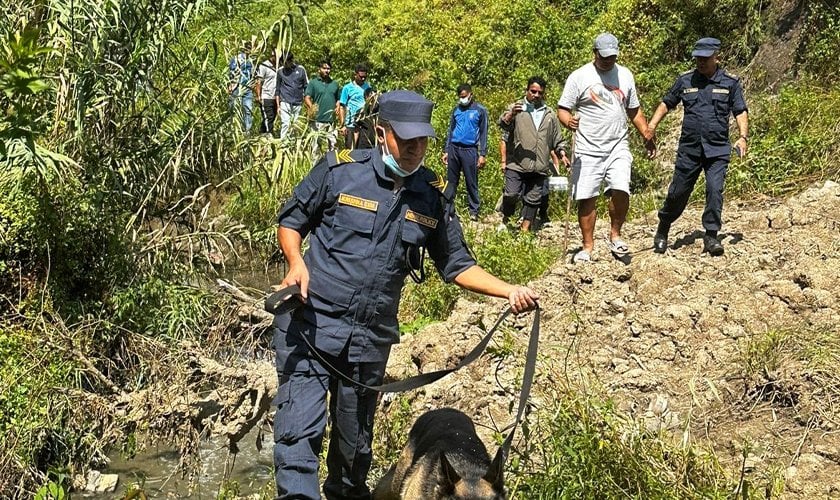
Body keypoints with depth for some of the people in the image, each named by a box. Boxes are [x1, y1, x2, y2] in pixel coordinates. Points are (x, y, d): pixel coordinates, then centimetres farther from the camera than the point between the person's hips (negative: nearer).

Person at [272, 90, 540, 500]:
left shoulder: (431, 195, 4)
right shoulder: (340, 169, -7)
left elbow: (456, 264, 9)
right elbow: (290, 220, 5)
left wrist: (509, 291, -5)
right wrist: (297, 263, -15)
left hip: (372, 336, 4)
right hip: (312, 321, -3)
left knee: (354, 438, 17)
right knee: (300, 427, -13)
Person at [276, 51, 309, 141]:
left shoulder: (301, 69, 3)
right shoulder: (280, 71, 3)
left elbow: (306, 86, 9)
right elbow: (278, 89, 8)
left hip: (298, 103, 2)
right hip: (285, 102, -2)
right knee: (285, 124, -13)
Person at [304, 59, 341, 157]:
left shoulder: (334, 84, 16)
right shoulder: (313, 83, 3)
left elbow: (338, 99, 21)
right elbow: (307, 98, -5)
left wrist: (337, 107, 0)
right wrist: (311, 107, -24)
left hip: (331, 120, 4)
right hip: (317, 120, -4)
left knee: (333, 143, 3)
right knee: (316, 143, -3)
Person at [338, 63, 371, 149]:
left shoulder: (368, 86, 11)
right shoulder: (348, 88, 2)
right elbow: (342, 107, 1)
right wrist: (343, 125, -7)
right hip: (351, 125, -3)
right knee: (350, 150, 0)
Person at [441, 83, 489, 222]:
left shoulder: (480, 110, -1)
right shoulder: (456, 110, 10)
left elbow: (483, 134, -1)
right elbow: (450, 131, 15)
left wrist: (482, 154, -6)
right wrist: (446, 151, 10)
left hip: (470, 150, -4)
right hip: (454, 148, 4)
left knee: (471, 182, -1)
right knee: (451, 181, 7)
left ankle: (474, 211, 4)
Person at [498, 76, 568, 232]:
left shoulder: (549, 115, 17)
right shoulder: (516, 108, 6)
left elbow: (557, 140, 23)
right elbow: (502, 123, -12)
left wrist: (562, 154, 7)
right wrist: (511, 114, -33)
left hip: (539, 167, 4)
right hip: (516, 164, -3)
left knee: (533, 199, 4)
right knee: (511, 194, -12)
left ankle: (525, 229, 12)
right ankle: (505, 220, 11)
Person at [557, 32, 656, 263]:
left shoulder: (625, 75, 12)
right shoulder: (579, 77, -1)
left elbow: (634, 110, 21)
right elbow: (562, 108, -3)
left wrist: (647, 136, 15)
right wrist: (568, 120, -25)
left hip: (618, 147, 2)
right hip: (588, 150, -2)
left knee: (621, 190, -17)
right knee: (586, 198, 0)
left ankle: (615, 236, 4)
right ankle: (588, 246, 12)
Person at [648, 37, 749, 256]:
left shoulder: (730, 82, 4)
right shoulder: (685, 80, 7)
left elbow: (740, 112, 4)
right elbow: (666, 104, 15)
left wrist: (742, 137, -11)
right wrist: (651, 127, 3)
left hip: (718, 150, -1)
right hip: (689, 148, 1)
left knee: (715, 190, -13)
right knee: (678, 192, 5)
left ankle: (711, 235, -2)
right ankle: (662, 231, 24)